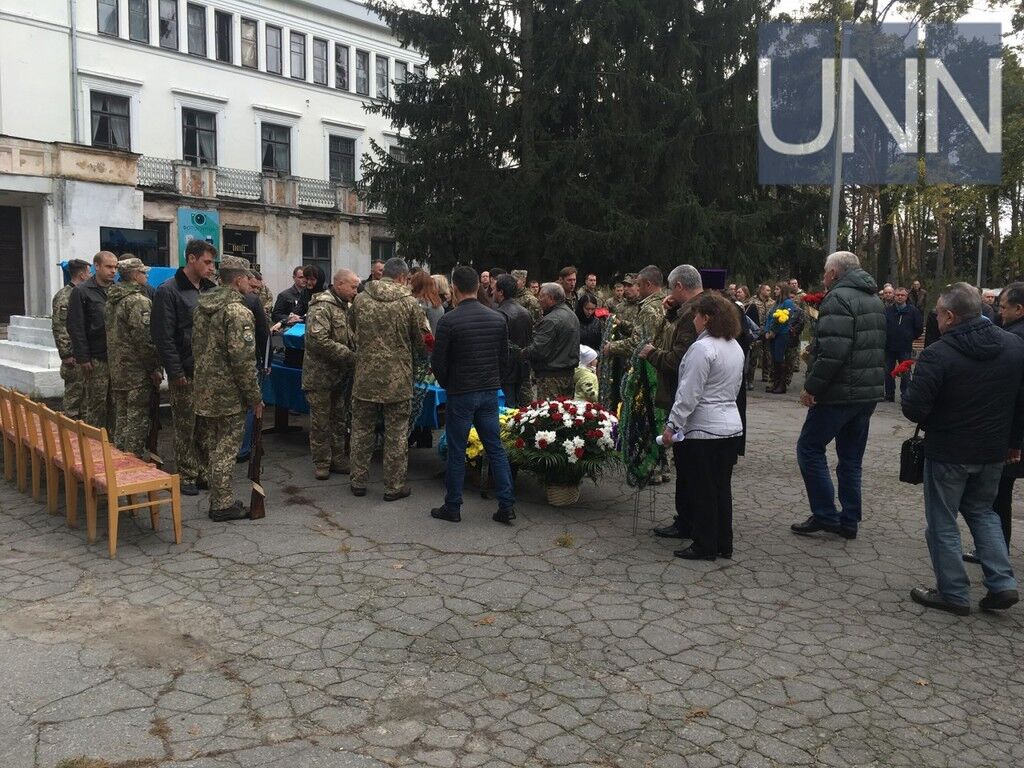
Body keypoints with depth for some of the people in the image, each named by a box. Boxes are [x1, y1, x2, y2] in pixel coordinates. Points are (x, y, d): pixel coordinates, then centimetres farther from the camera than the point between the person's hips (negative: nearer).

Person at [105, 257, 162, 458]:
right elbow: (144, 339, -19)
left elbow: (111, 335, 18)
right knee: (138, 420, -2)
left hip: (117, 370, 9)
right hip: (138, 372, -9)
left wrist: (115, 362, 22)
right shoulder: (139, 301, -15)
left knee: (122, 418, 17)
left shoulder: (111, 300, 13)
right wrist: (155, 368, -13)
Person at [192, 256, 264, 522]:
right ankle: (222, 504, 10)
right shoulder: (238, 311, -18)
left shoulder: (202, 305, 10)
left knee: (213, 446, 16)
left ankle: (218, 498, 27)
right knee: (226, 448, 1)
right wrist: (255, 397, -14)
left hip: (204, 390, 8)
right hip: (229, 393, -8)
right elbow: (243, 359, -22)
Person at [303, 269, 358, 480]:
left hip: (341, 374, 8)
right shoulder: (321, 307, -17)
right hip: (321, 374, -8)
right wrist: (349, 356, -24)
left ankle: (338, 458, 25)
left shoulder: (345, 306, 12)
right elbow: (318, 340, -28)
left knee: (339, 419, 15)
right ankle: (321, 462, 13)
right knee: (321, 421, 3)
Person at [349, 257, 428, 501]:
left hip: (365, 377, 3)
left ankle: (357, 482, 24)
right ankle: (394, 486, 15)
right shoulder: (409, 303, -9)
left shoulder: (360, 300, 0)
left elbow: (353, 333, 12)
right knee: (396, 435, 8)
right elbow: (422, 341, -3)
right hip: (398, 379, -3)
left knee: (361, 431, 15)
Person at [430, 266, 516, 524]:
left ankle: (452, 507, 16)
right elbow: (505, 359, 7)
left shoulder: (449, 321, -13)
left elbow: (438, 362, -8)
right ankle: (507, 506, 12)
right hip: (490, 392, 4)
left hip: (460, 394, -4)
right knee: (496, 449, 10)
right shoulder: (498, 319, 2)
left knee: (456, 452, 6)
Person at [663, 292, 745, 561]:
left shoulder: (702, 348, -17)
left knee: (702, 491, 2)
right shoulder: (735, 348, 10)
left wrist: (672, 425, -14)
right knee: (722, 488, 15)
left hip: (703, 430, -8)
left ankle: (705, 546, 11)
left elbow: (689, 393, -19)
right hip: (731, 425, 8)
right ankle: (724, 544, 23)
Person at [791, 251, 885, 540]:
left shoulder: (838, 298, -15)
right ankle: (849, 521, 19)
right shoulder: (875, 300, 17)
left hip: (840, 393, -9)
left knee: (809, 448, 2)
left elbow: (833, 351, -25)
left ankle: (825, 515, 3)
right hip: (869, 393, 9)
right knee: (851, 458, 14)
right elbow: (881, 347, 21)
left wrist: (811, 386, -19)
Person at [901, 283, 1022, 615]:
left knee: (943, 523, 9)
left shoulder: (938, 354, -22)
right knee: (982, 512, 24)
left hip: (948, 453, -6)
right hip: (993, 451, 6)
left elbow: (913, 409, -22)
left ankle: (953, 593, 17)